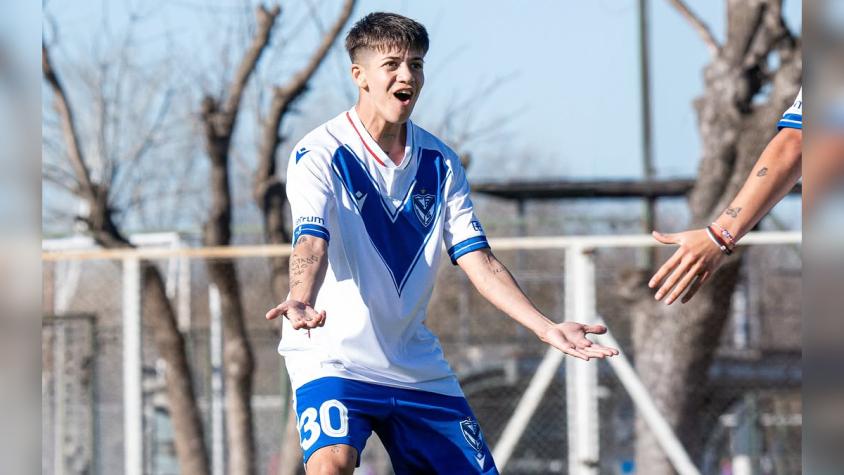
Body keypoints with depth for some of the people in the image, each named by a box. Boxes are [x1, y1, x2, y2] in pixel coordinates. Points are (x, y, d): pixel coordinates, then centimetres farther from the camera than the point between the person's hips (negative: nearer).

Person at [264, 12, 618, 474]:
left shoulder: (439, 162, 6)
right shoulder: (320, 154, -11)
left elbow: (477, 259, 4)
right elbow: (312, 243, -26)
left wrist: (546, 327, -9)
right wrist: (302, 301, -48)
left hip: (416, 364, 6)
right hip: (331, 353, -6)